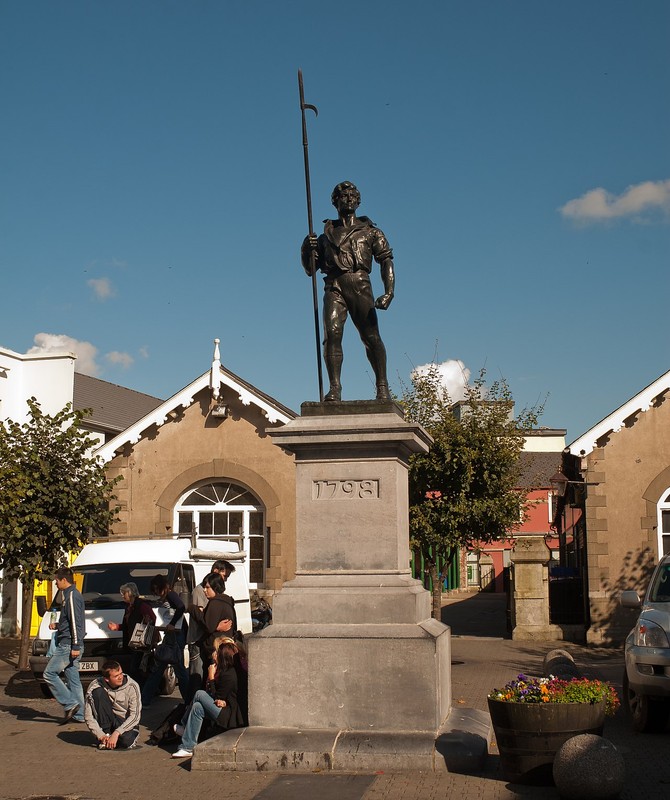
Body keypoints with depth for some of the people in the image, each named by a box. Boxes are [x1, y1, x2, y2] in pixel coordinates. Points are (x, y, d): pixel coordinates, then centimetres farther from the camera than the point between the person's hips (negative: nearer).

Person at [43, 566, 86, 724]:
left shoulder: (72, 595, -14)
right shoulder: (71, 594, 18)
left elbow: (76, 622, -20)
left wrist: (75, 646, -23)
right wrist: (57, 626, 15)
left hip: (68, 645, -10)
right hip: (71, 646, 10)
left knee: (50, 673, -7)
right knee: (73, 679, 9)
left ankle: (70, 704, -9)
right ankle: (78, 715, 10)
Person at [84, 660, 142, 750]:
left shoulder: (132, 686, -19)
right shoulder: (95, 686, -16)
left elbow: (135, 716, -20)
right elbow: (89, 716, -15)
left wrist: (116, 733, -29)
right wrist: (100, 735, -26)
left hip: (127, 722, -2)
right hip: (107, 722, 2)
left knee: (126, 741, -37)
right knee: (98, 692, -23)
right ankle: (106, 735, -17)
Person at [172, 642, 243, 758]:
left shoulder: (228, 675, -18)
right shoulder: (223, 671, 11)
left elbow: (216, 698, -11)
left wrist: (211, 677, -7)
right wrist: (219, 701, -7)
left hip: (229, 716, -9)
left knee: (199, 694, -11)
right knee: (197, 707, -1)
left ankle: (184, 726, 2)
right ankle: (187, 748, 1)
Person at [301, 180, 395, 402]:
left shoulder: (370, 231, 19)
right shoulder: (327, 234, 25)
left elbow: (386, 261, 7)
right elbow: (310, 268, 23)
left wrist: (388, 291, -9)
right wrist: (308, 248, 2)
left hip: (359, 286, -1)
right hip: (334, 286, 2)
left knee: (371, 336, -11)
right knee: (332, 334, -15)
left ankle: (382, 387, -8)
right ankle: (334, 388, -18)